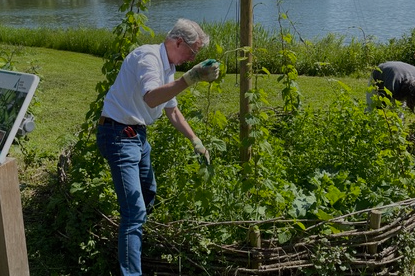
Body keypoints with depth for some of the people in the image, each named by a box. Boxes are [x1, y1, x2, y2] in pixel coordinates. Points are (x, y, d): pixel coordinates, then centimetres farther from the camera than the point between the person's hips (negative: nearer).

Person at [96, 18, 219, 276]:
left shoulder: (168, 68, 11)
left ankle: (134, 243, 46)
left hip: (138, 134, 10)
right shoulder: (148, 56, -19)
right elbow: (151, 98, -38)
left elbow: (173, 110, 21)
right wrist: (191, 77, -45)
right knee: (135, 210, -15)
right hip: (119, 134, -10)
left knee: (148, 196, 25)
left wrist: (196, 141, 19)